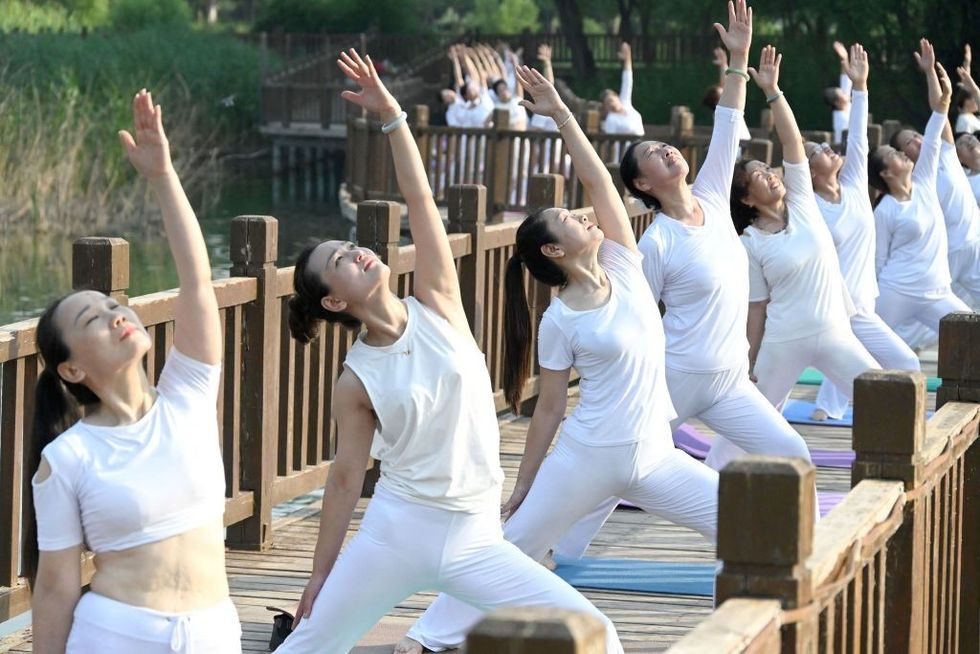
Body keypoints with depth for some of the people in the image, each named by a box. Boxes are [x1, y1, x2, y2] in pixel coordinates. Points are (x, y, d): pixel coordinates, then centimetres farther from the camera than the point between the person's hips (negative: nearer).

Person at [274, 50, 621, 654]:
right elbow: (346, 475, 2)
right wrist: (321, 572, 4)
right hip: (396, 530, -2)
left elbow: (420, 202, -6)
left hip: (474, 538, 2)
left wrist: (392, 115, -10)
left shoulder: (437, 309, 0)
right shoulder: (356, 382, -4)